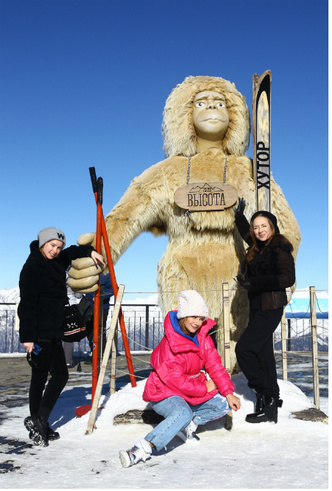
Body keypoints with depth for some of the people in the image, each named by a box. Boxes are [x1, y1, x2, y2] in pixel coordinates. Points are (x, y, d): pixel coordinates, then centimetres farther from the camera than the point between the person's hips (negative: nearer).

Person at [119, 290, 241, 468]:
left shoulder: (203, 337, -2)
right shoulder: (168, 346, -25)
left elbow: (214, 365, 3)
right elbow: (177, 381, -24)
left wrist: (228, 393, -6)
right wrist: (205, 388, -12)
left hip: (192, 392, 8)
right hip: (164, 394, -8)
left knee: (224, 404, -4)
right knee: (183, 413, -39)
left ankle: (187, 424, 0)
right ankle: (144, 448, -44)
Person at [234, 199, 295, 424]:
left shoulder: (280, 249, -12)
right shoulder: (258, 248, 13)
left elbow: (288, 278, -21)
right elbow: (246, 233, 35)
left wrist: (254, 283, -21)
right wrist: (240, 215, 42)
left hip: (270, 309, -9)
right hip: (258, 308, 9)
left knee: (244, 349, -12)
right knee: (263, 354, 10)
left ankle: (266, 394, 0)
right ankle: (270, 405, 16)